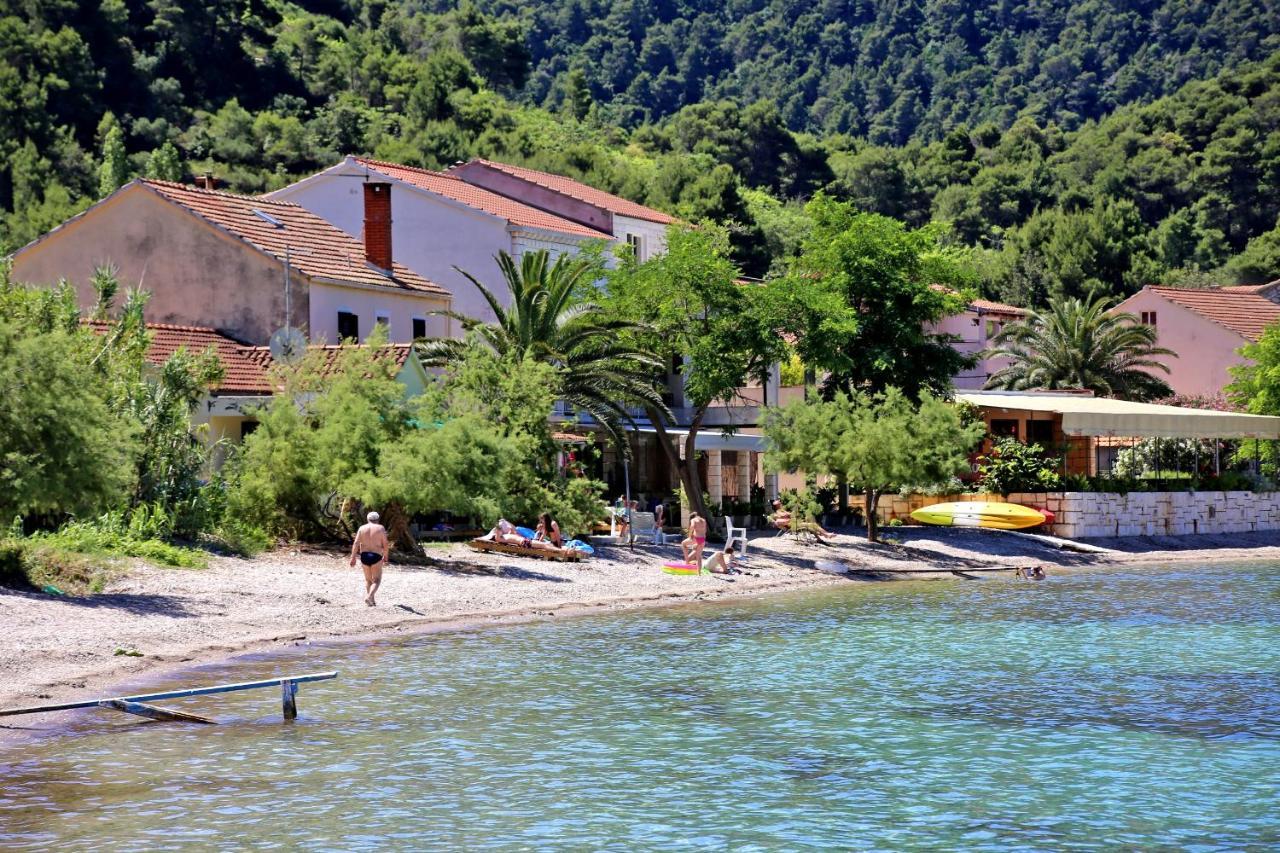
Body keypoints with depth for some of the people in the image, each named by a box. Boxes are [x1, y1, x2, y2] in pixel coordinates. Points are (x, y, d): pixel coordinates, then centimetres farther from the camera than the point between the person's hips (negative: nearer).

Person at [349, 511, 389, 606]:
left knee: (368, 579, 18)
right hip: (376, 556, -3)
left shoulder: (362, 529, 5)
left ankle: (371, 600, 9)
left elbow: (356, 544, -3)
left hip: (364, 556, 3)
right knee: (376, 580, 2)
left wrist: (353, 557, -4)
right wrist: (385, 556, 12)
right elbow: (385, 544, -2)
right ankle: (369, 596, -22)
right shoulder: (380, 528, 0)